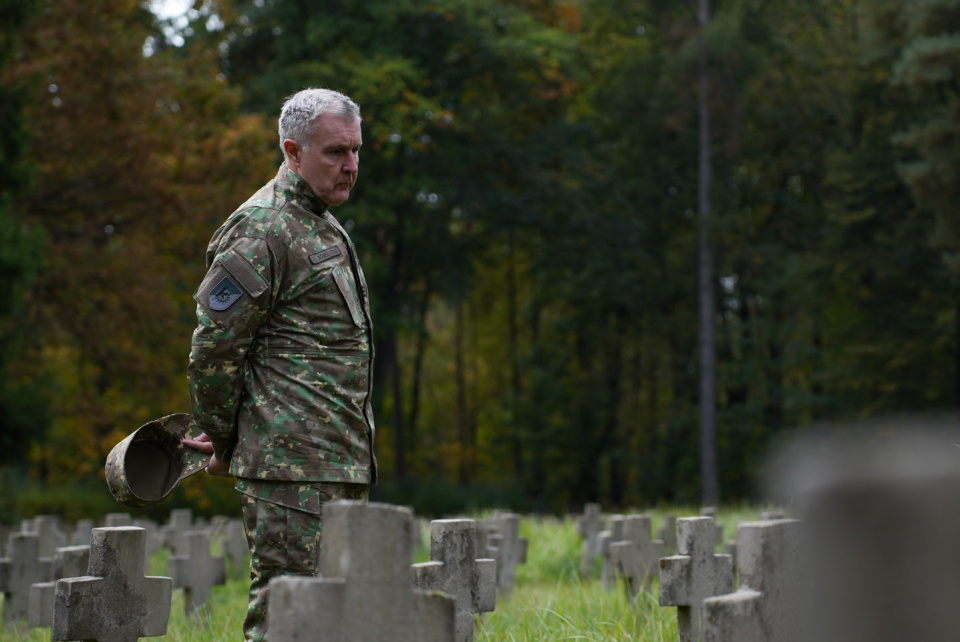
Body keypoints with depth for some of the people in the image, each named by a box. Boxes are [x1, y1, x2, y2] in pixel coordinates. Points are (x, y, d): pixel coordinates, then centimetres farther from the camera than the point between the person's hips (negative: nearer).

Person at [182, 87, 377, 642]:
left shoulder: (326, 227, 20)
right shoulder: (262, 229, -11)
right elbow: (215, 347, -13)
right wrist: (223, 442, -3)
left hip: (342, 464, 10)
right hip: (292, 463, -10)